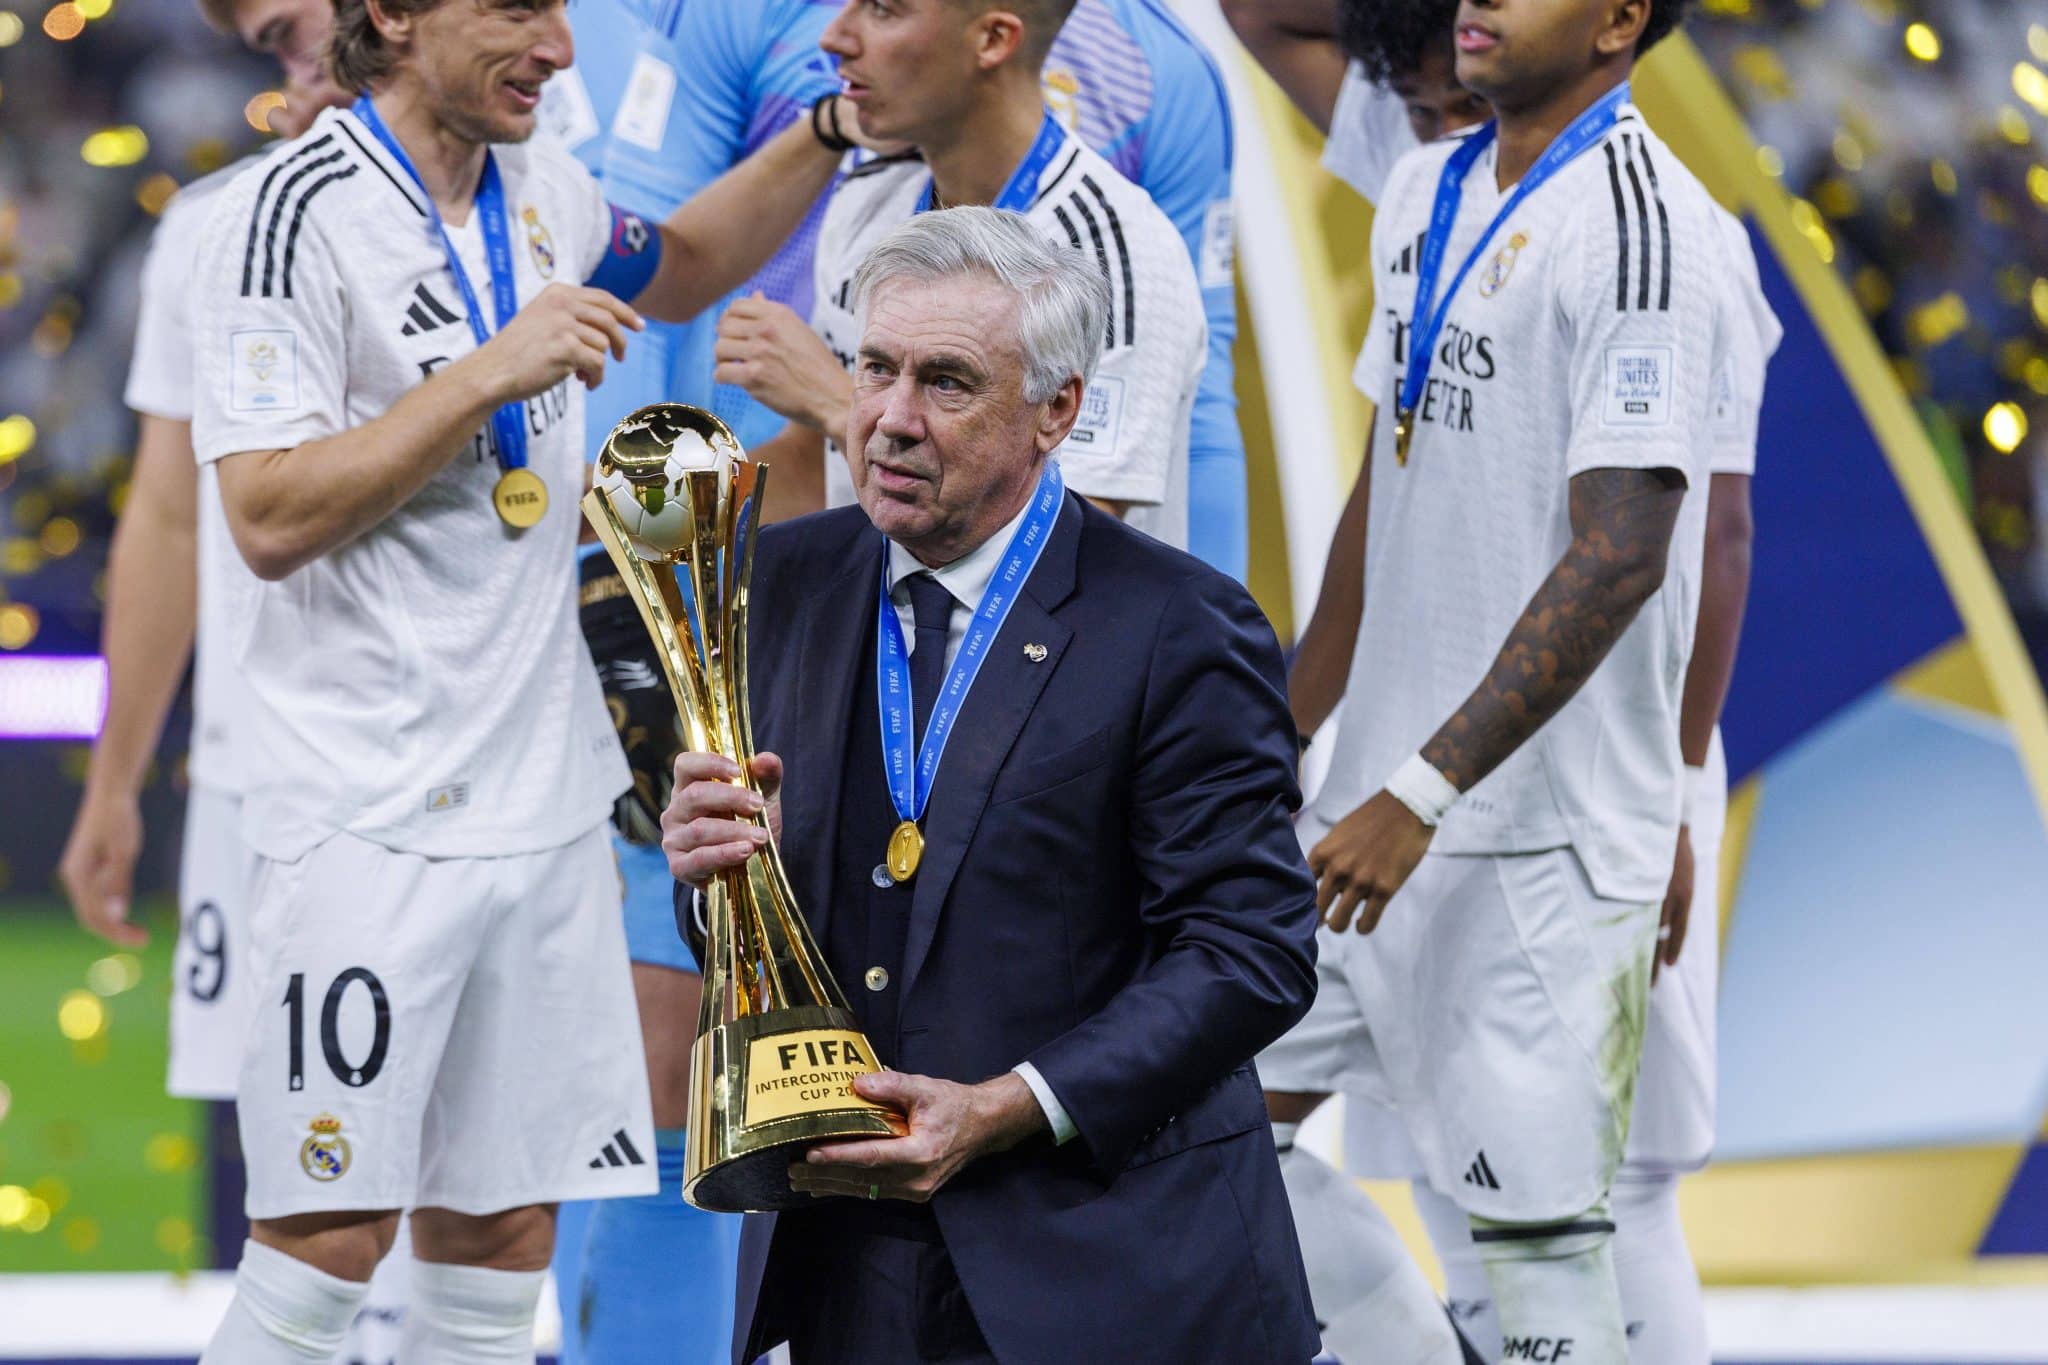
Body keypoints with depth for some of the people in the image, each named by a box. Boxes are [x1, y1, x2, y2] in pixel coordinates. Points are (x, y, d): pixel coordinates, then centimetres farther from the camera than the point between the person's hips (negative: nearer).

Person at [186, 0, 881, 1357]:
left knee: (503, 1239, 7)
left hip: (544, 799, 7)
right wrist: (492, 373, -20)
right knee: (330, 1237, -9)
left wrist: (832, 130, 19)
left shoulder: (538, 191, 10)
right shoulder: (296, 213, -11)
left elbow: (681, 266, 33)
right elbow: (270, 515, -18)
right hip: (372, 818, -7)